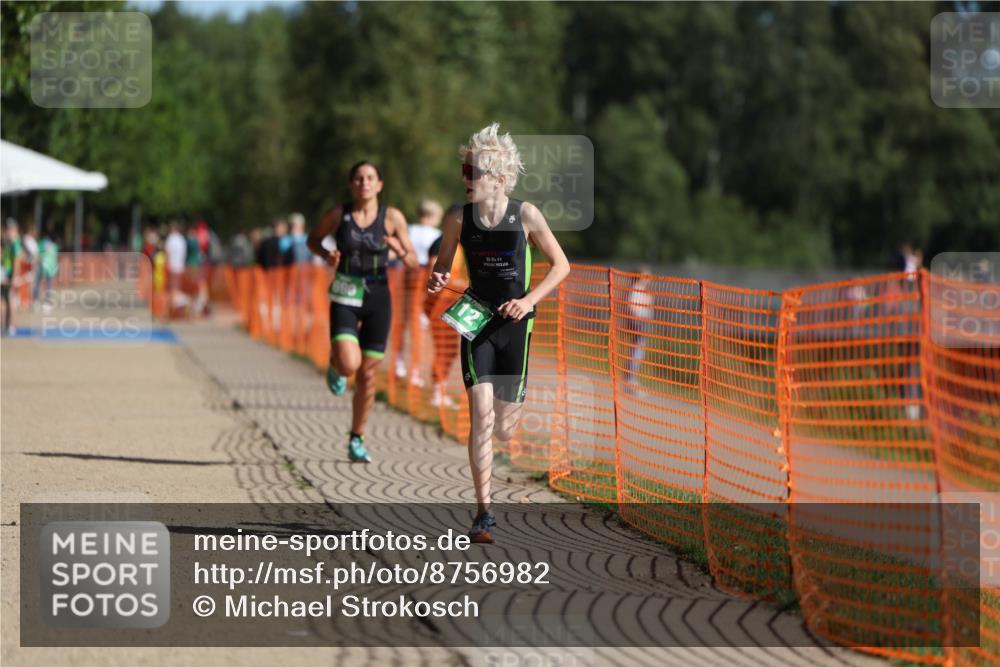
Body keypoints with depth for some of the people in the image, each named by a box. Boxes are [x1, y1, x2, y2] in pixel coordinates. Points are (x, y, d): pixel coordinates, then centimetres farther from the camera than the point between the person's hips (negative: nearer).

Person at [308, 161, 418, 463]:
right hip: (345, 297, -1)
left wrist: (401, 252, -21)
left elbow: (413, 261, 2)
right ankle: (335, 364, 19)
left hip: (378, 297, 1)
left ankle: (356, 440, 20)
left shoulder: (392, 217, -3)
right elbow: (313, 239, 14)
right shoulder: (338, 215, -3)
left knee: (367, 373, 4)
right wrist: (327, 255, -7)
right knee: (349, 364, -21)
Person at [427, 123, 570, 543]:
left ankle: (514, 400, 46)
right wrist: (437, 281, -13)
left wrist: (530, 300, -14)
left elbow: (561, 265, -1)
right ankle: (484, 513, -10)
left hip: (515, 324, 0)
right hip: (476, 322, 0)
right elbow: (442, 267, 11)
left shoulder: (526, 215, -8)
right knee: (480, 417, -15)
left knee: (504, 430, 5)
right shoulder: (460, 220, -3)